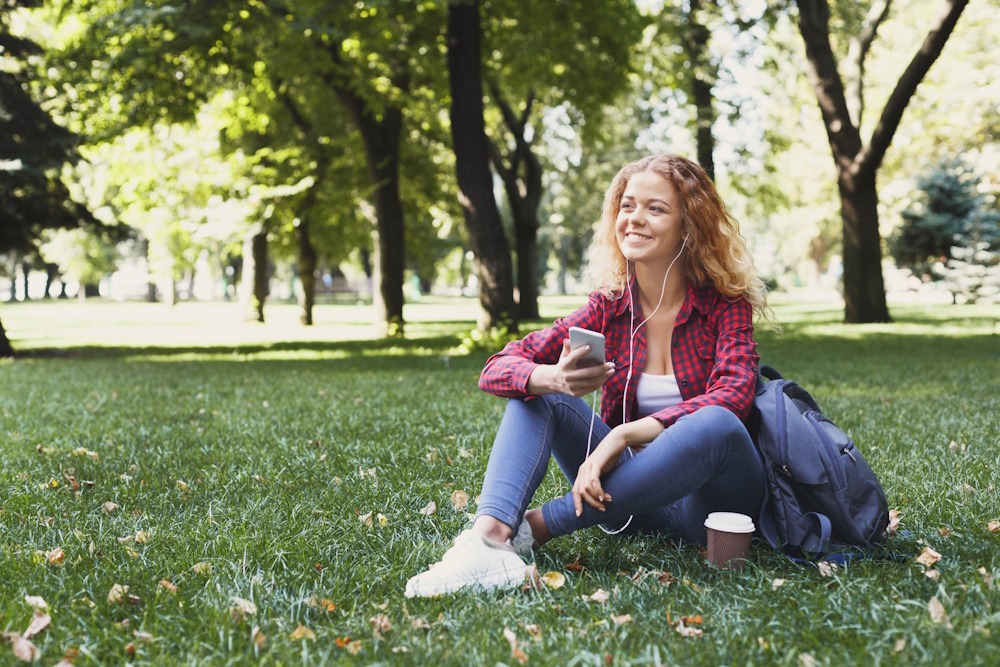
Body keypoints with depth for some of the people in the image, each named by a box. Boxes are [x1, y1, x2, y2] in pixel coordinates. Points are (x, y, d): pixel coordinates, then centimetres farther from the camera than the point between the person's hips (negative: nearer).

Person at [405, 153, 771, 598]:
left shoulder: (725, 304, -7)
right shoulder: (610, 306, -1)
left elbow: (733, 393, -25)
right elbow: (496, 370, -9)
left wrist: (623, 435, -35)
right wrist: (553, 378, -33)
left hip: (712, 499, -3)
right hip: (639, 493, 3)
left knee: (716, 424, -35)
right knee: (537, 395, -12)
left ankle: (536, 526, -29)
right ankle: (490, 535, -38)